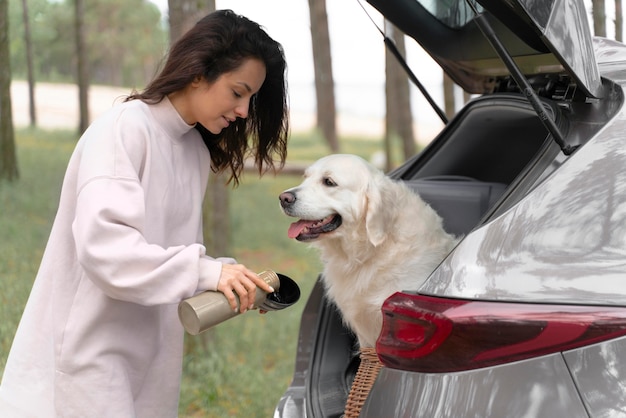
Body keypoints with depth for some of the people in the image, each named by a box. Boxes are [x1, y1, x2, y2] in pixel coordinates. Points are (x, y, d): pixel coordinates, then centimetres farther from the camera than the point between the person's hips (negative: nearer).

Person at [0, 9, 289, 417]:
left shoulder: (197, 149, 9)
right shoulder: (124, 129, -15)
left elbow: (178, 252, 10)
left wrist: (237, 283, -6)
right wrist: (204, 272, -32)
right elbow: (102, 244, -27)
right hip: (88, 358, -7)